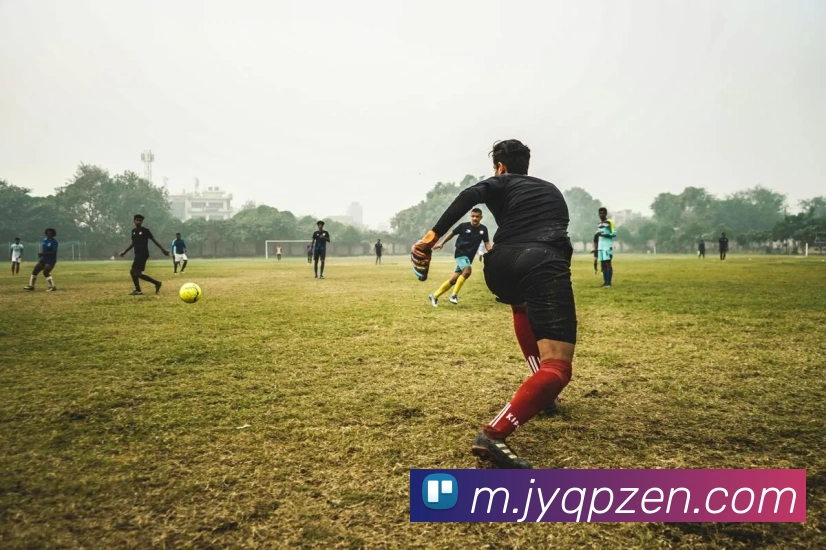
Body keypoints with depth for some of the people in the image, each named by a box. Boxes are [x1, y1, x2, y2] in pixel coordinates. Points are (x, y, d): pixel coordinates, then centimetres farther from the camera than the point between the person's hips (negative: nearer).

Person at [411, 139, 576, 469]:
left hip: (501, 267, 2)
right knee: (557, 368, -9)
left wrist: (433, 234, -4)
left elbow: (471, 195, -1)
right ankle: (493, 434, -31)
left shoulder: (501, 183, 21)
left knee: (524, 305, 39)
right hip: (545, 266, -1)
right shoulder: (551, 190, 34)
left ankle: (540, 393, 34)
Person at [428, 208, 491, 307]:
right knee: (467, 271, -31)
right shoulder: (464, 226, -8)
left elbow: (487, 243, 4)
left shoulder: (483, 229, 1)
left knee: (454, 279, 3)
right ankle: (454, 294, -20)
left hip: (469, 257, 4)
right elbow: (452, 233, 5)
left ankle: (434, 296, 14)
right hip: (460, 253, -4)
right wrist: (442, 243, 7)